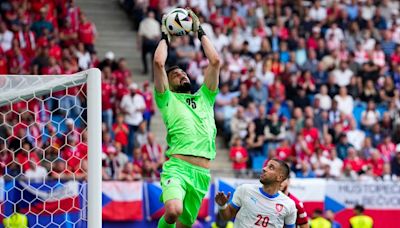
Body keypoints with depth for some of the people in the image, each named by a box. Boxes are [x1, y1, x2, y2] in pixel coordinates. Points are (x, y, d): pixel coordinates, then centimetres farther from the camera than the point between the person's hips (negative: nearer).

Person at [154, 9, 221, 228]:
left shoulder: (204, 97, 25)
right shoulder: (167, 99, 14)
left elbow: (215, 61, 18)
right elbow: (159, 63, 2)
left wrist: (200, 33, 24)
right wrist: (165, 37, 18)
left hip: (202, 174, 5)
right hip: (177, 167, -5)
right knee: (173, 210, -31)